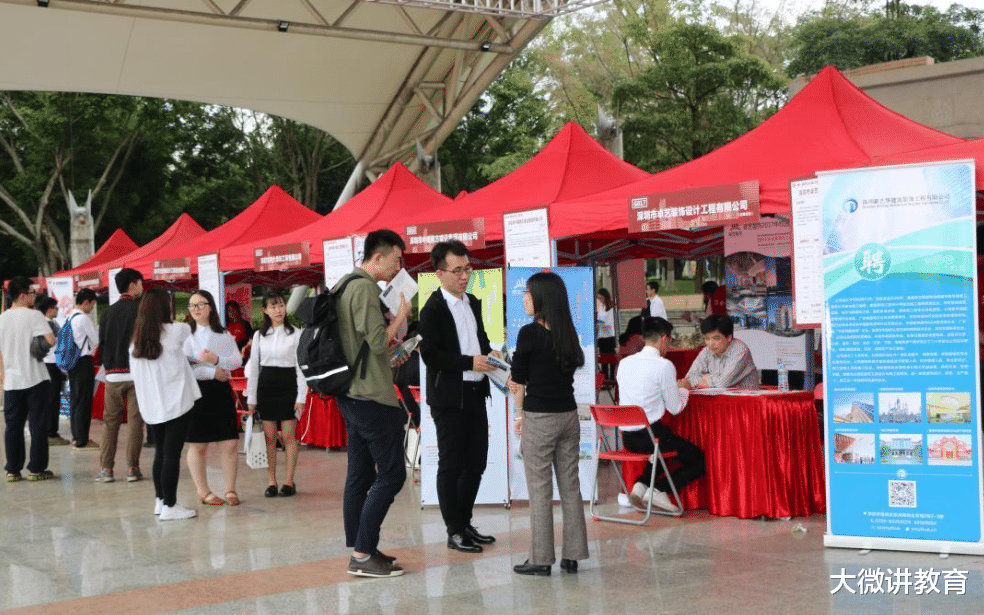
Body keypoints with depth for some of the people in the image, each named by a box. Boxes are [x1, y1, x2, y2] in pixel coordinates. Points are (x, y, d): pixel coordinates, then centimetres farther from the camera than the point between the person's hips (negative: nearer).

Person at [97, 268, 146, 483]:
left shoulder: (109, 312, 7)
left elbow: (102, 344, 11)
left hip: (113, 374, 4)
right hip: (137, 373, -4)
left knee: (110, 421, 9)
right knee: (135, 420, 1)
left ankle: (106, 468, 7)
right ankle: (132, 468, 1)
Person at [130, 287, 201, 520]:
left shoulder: (136, 339, 6)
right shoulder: (175, 331, -8)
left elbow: (136, 374, 8)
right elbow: (190, 332, 14)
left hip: (151, 406, 6)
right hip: (176, 403, -6)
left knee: (160, 452, 16)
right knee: (172, 454, -3)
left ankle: (160, 500, 24)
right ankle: (169, 506, -2)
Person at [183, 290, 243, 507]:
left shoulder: (224, 334, 11)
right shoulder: (186, 335, 0)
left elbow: (237, 360, 3)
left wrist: (217, 360, -15)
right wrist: (212, 372, -12)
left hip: (221, 391, 3)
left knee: (229, 444, 0)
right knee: (198, 446, 3)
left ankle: (230, 490, 11)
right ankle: (203, 492, 15)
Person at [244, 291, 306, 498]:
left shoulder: (295, 334, -1)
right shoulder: (259, 335, 8)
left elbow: (301, 366, -3)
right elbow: (253, 367, 10)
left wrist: (301, 396, -8)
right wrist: (251, 398, 5)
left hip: (288, 386, -3)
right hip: (266, 387, 3)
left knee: (288, 436, -2)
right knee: (269, 436, 4)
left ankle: (289, 481, 5)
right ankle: (271, 481, 10)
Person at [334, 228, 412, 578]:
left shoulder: (345, 285, 16)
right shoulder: (364, 288, -15)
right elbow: (378, 341, -21)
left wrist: (390, 354, 20)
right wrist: (401, 315, -6)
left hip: (351, 395, 10)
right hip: (371, 397, -10)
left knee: (360, 476, 12)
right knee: (391, 474, -7)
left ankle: (358, 551, 16)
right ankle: (363, 555, -6)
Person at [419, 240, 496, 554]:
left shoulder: (473, 303, 13)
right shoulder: (433, 309, -11)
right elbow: (430, 354, -18)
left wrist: (489, 356, 4)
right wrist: (470, 362, -21)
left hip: (475, 393, 8)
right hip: (449, 397, -8)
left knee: (476, 462, 13)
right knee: (451, 465, 1)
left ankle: (465, 523, 27)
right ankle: (455, 531, 10)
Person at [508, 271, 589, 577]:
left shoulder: (530, 333, -12)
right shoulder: (568, 333, 6)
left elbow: (518, 380, -5)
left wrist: (520, 414, 10)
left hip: (540, 418, -6)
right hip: (569, 415, 6)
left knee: (540, 490, 1)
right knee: (570, 486, 9)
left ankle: (541, 559, 6)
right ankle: (572, 556, 15)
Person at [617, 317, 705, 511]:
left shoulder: (624, 363, 8)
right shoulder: (664, 366, -12)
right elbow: (675, 408, -6)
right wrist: (684, 392, 14)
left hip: (627, 438, 7)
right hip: (651, 435, -7)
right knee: (699, 460, 11)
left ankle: (641, 484, 12)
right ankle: (659, 490, -5)